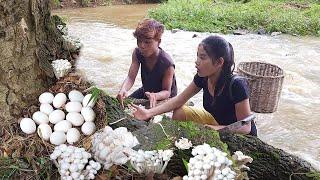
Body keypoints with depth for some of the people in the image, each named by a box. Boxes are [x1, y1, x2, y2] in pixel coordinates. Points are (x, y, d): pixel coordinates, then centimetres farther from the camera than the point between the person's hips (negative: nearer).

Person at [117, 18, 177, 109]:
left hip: (164, 97, -5)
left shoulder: (167, 64, -33)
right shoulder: (137, 53, -16)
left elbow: (167, 91, -25)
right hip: (146, 91, 6)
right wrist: (123, 89, -46)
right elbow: (130, 77, -23)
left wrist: (155, 96, -48)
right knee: (125, 103, -2)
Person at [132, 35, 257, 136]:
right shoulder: (202, 77, -15)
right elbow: (179, 100, -7)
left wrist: (215, 129, -37)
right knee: (180, 112, -5)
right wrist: (149, 113, -15)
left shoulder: (237, 86, -33)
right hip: (216, 121, 6)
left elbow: (246, 127, -26)